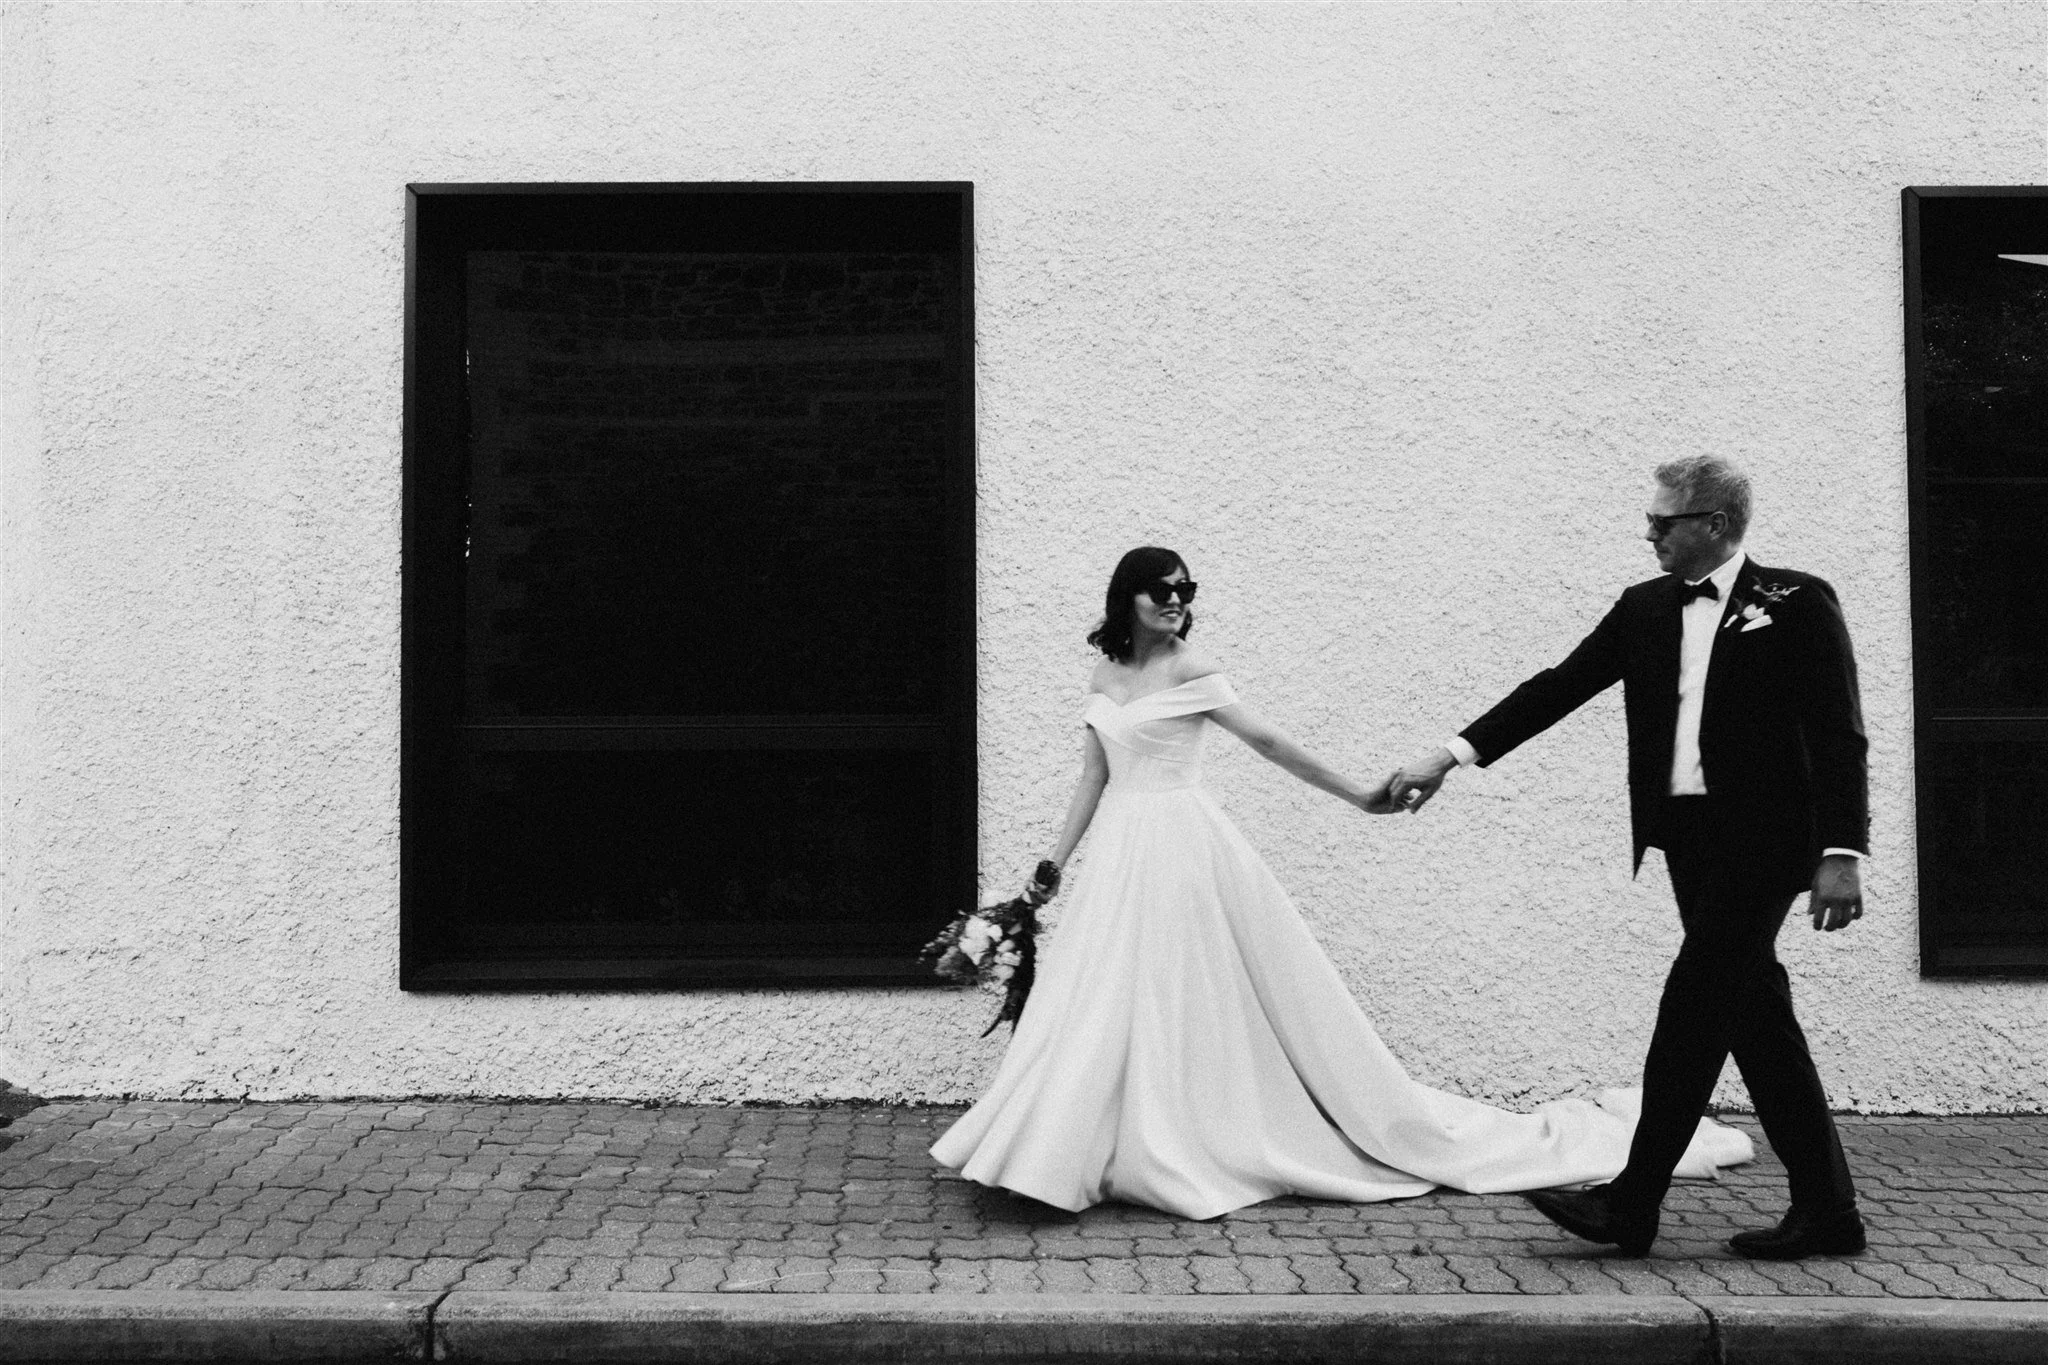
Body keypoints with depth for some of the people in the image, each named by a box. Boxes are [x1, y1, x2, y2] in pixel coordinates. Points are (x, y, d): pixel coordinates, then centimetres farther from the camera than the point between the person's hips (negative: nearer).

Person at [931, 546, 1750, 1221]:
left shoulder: (1191, 674, -5)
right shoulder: (1103, 680, 11)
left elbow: (1268, 743, -6)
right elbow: (1093, 781, 14)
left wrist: (1354, 795, -9)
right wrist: (1055, 863, 10)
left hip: (1182, 850, -5)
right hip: (1120, 856, 5)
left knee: (1181, 1001, -2)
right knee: (1106, 1004, 5)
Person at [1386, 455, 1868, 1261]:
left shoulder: (1797, 604, -3)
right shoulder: (1645, 610, 12)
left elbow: (1837, 735, -7)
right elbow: (1560, 686, 10)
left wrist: (1843, 852, -16)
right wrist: (1453, 754, 4)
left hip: (1762, 839, -6)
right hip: (1686, 837, 6)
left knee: (1693, 1006, -8)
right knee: (1752, 1013, 8)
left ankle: (1631, 1206, -3)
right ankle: (1826, 1211, 17)